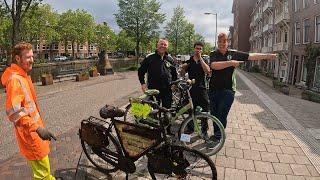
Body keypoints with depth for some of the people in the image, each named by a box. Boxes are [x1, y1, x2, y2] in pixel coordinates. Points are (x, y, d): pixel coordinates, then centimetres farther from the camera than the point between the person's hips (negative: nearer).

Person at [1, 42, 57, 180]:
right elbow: (13, 112, -30)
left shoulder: (23, 76, 10)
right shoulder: (14, 79, -21)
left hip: (34, 127, 10)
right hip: (29, 131, -10)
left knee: (42, 166, 27)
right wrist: (37, 127, -37)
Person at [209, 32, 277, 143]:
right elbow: (214, 65, -21)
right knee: (214, 115, 11)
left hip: (228, 90, -1)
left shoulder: (234, 54, 4)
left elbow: (251, 56, 6)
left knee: (222, 116, -5)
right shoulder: (213, 54, -1)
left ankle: (217, 138, 10)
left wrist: (267, 56, 4)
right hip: (214, 89, 1)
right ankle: (216, 135, 29)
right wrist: (231, 63, -25)